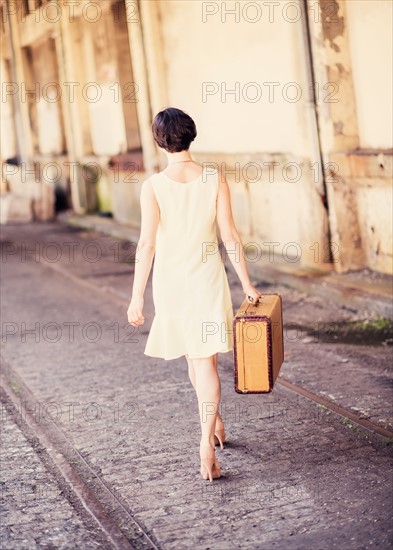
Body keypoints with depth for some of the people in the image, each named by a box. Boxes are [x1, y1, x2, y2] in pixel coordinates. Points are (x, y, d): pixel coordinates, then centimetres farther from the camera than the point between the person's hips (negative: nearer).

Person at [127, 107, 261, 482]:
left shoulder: (153, 186, -11)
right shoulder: (214, 178, -7)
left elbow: (147, 244, -13)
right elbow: (230, 235, -5)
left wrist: (137, 297, -8)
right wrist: (246, 283, 4)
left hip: (170, 282, 0)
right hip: (208, 280, 0)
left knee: (194, 356, 20)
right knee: (206, 359, 3)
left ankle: (213, 424, 38)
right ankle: (207, 444, -9)